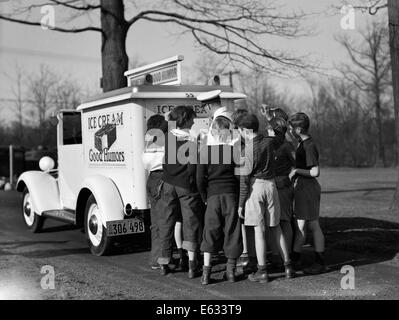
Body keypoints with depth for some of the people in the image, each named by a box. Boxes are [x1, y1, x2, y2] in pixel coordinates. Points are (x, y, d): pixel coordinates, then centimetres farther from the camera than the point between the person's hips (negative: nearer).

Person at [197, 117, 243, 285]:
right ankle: (230, 270, 16)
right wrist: (241, 198, 9)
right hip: (232, 195, 0)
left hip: (213, 195, 0)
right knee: (232, 231, 9)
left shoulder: (205, 151, -3)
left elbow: (200, 178, -3)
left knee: (210, 232, 7)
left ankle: (206, 269, 1)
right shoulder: (234, 151, -5)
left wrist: (205, 197, 8)